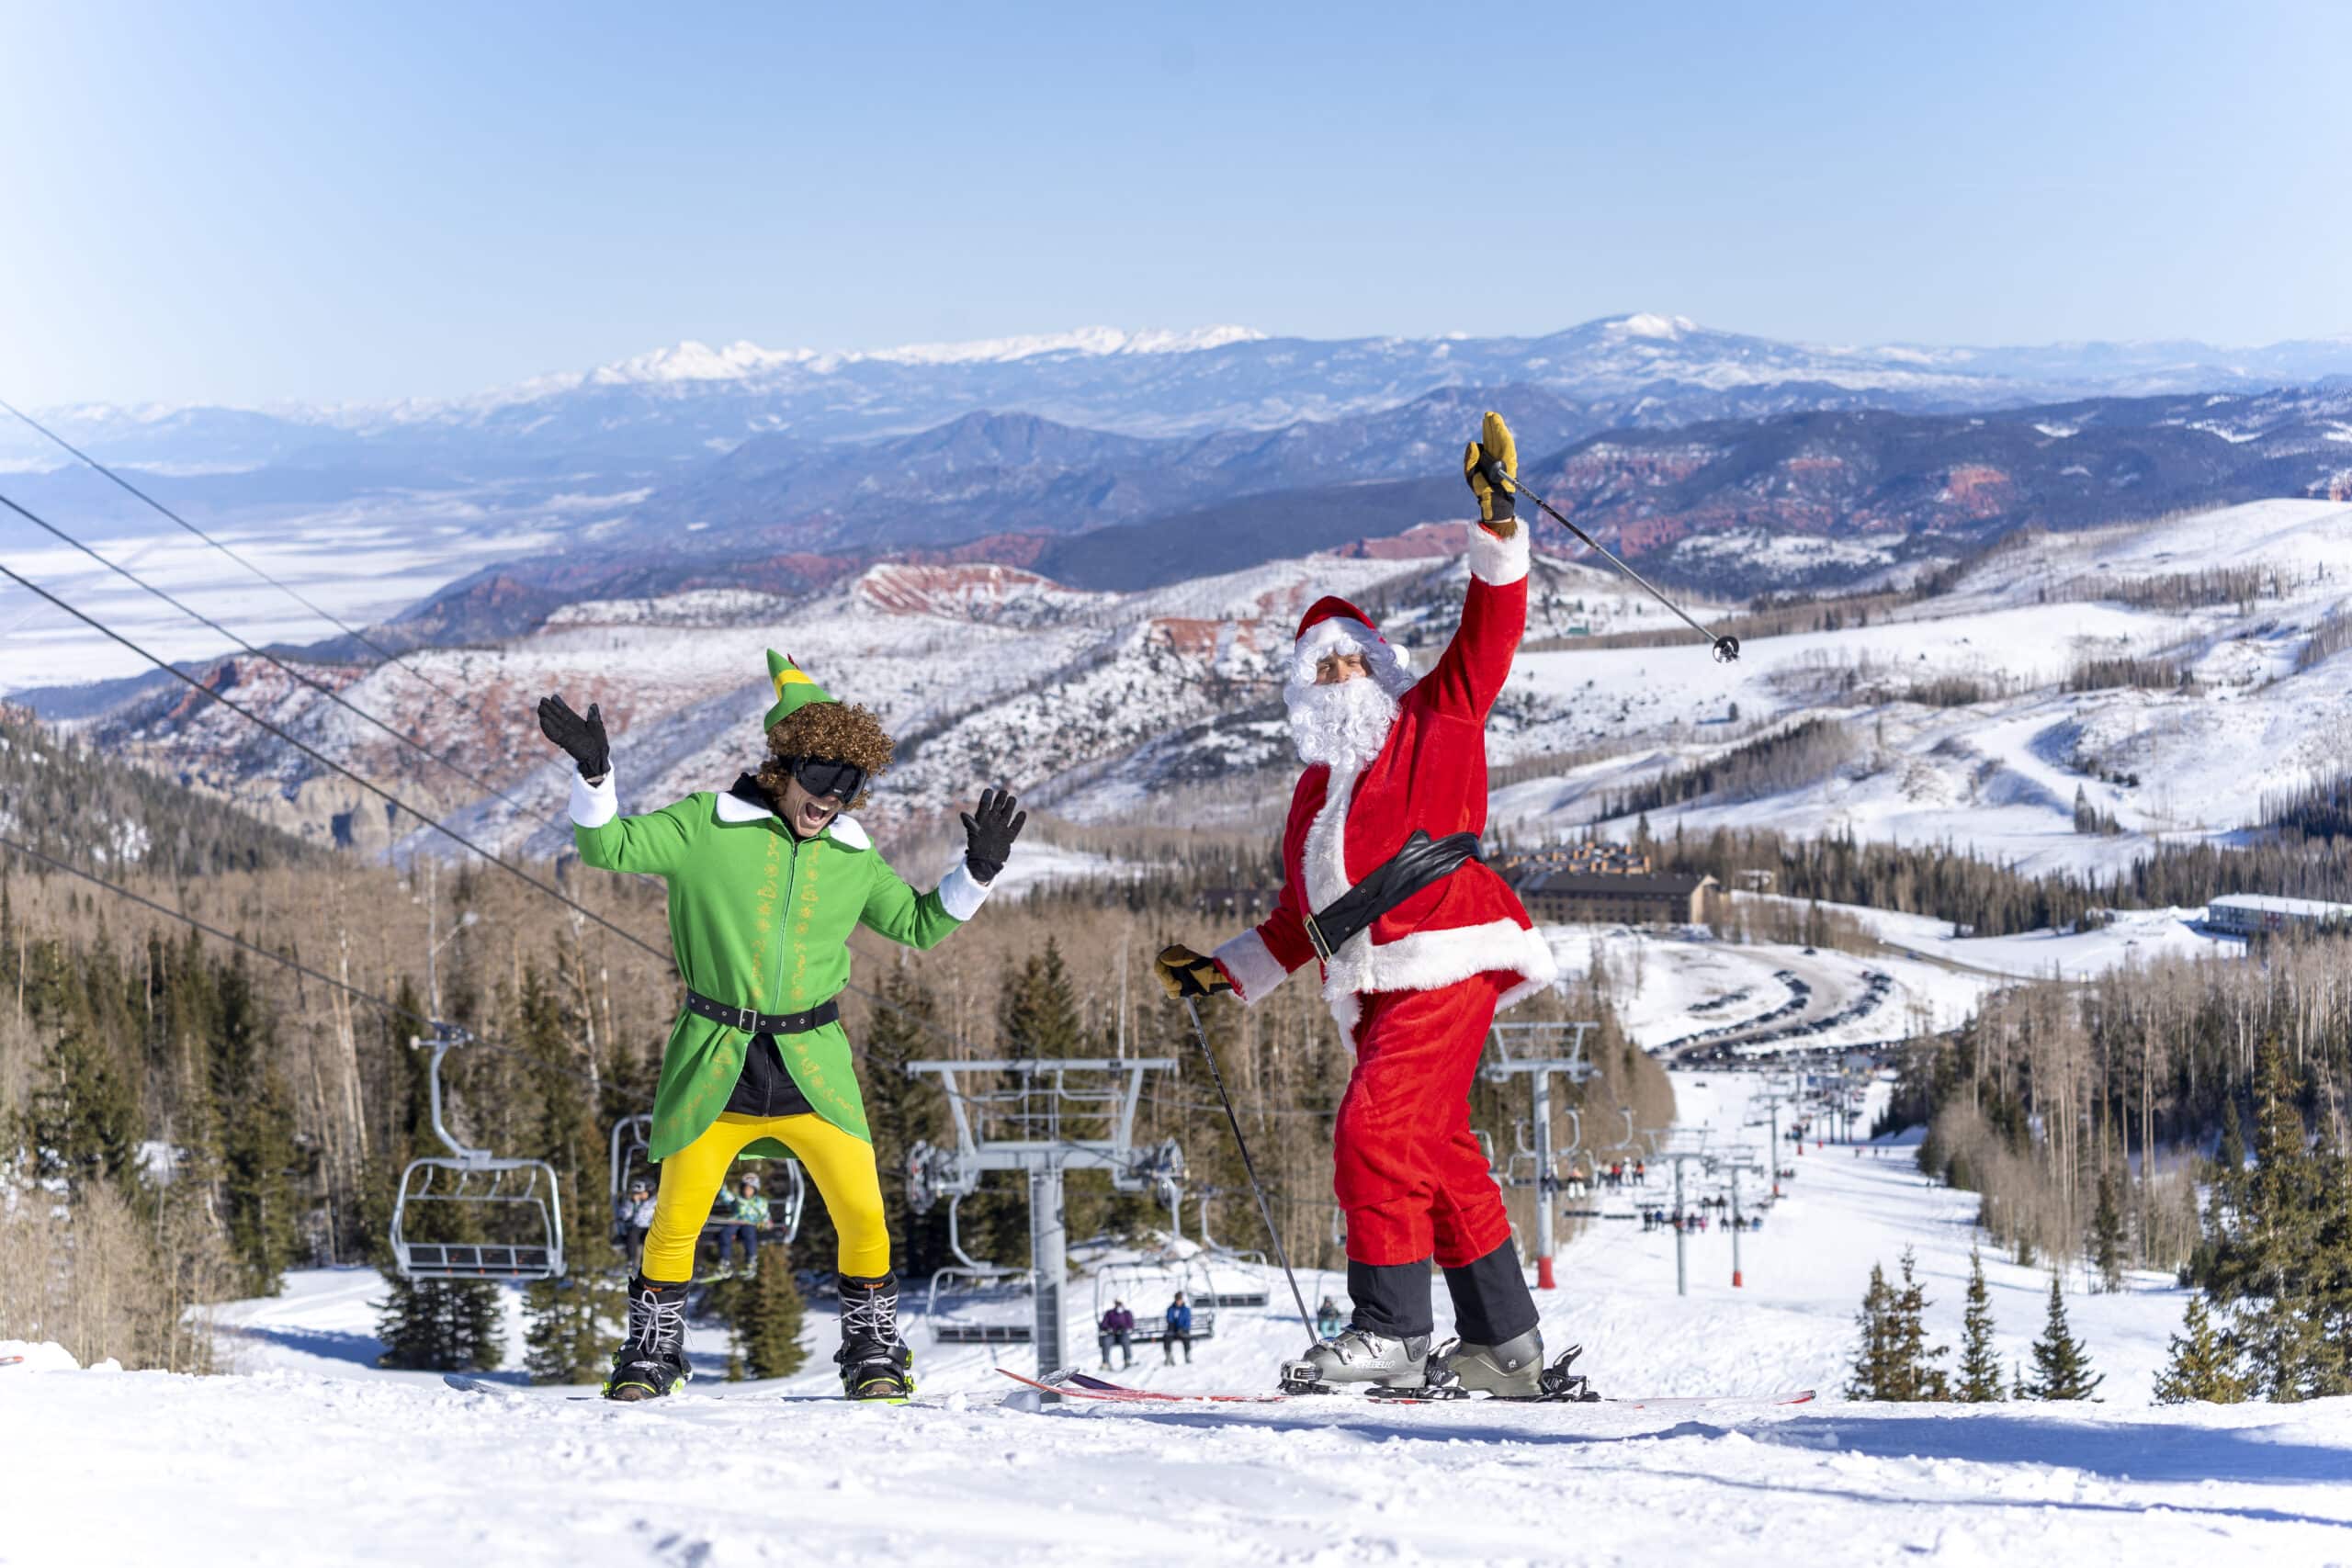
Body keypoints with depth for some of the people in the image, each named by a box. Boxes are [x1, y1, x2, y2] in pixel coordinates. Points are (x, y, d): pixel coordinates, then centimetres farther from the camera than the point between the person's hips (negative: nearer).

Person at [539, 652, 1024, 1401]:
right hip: (714, 1064, -2)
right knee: (677, 1217, 0)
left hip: (812, 1065, 2)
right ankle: (653, 1351, 21)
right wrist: (593, 773, -20)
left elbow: (920, 925, 18)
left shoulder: (853, 860, 8)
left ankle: (872, 1348, 12)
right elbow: (610, 846, -4)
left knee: (862, 1213, -8)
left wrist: (978, 869, 5)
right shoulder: (707, 828, -3)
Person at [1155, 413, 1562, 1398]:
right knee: (1438, 1151, 3)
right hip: (1381, 988, 7)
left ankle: (1391, 1327, -20)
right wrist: (1224, 972, 28)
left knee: (1377, 1127, -20)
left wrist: (1498, 529, -7)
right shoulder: (1315, 793, 28)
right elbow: (1300, 918, 33)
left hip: (1447, 957, -7)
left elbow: (1487, 639, 2)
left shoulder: (1433, 721, 13)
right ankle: (1504, 1345, 7)